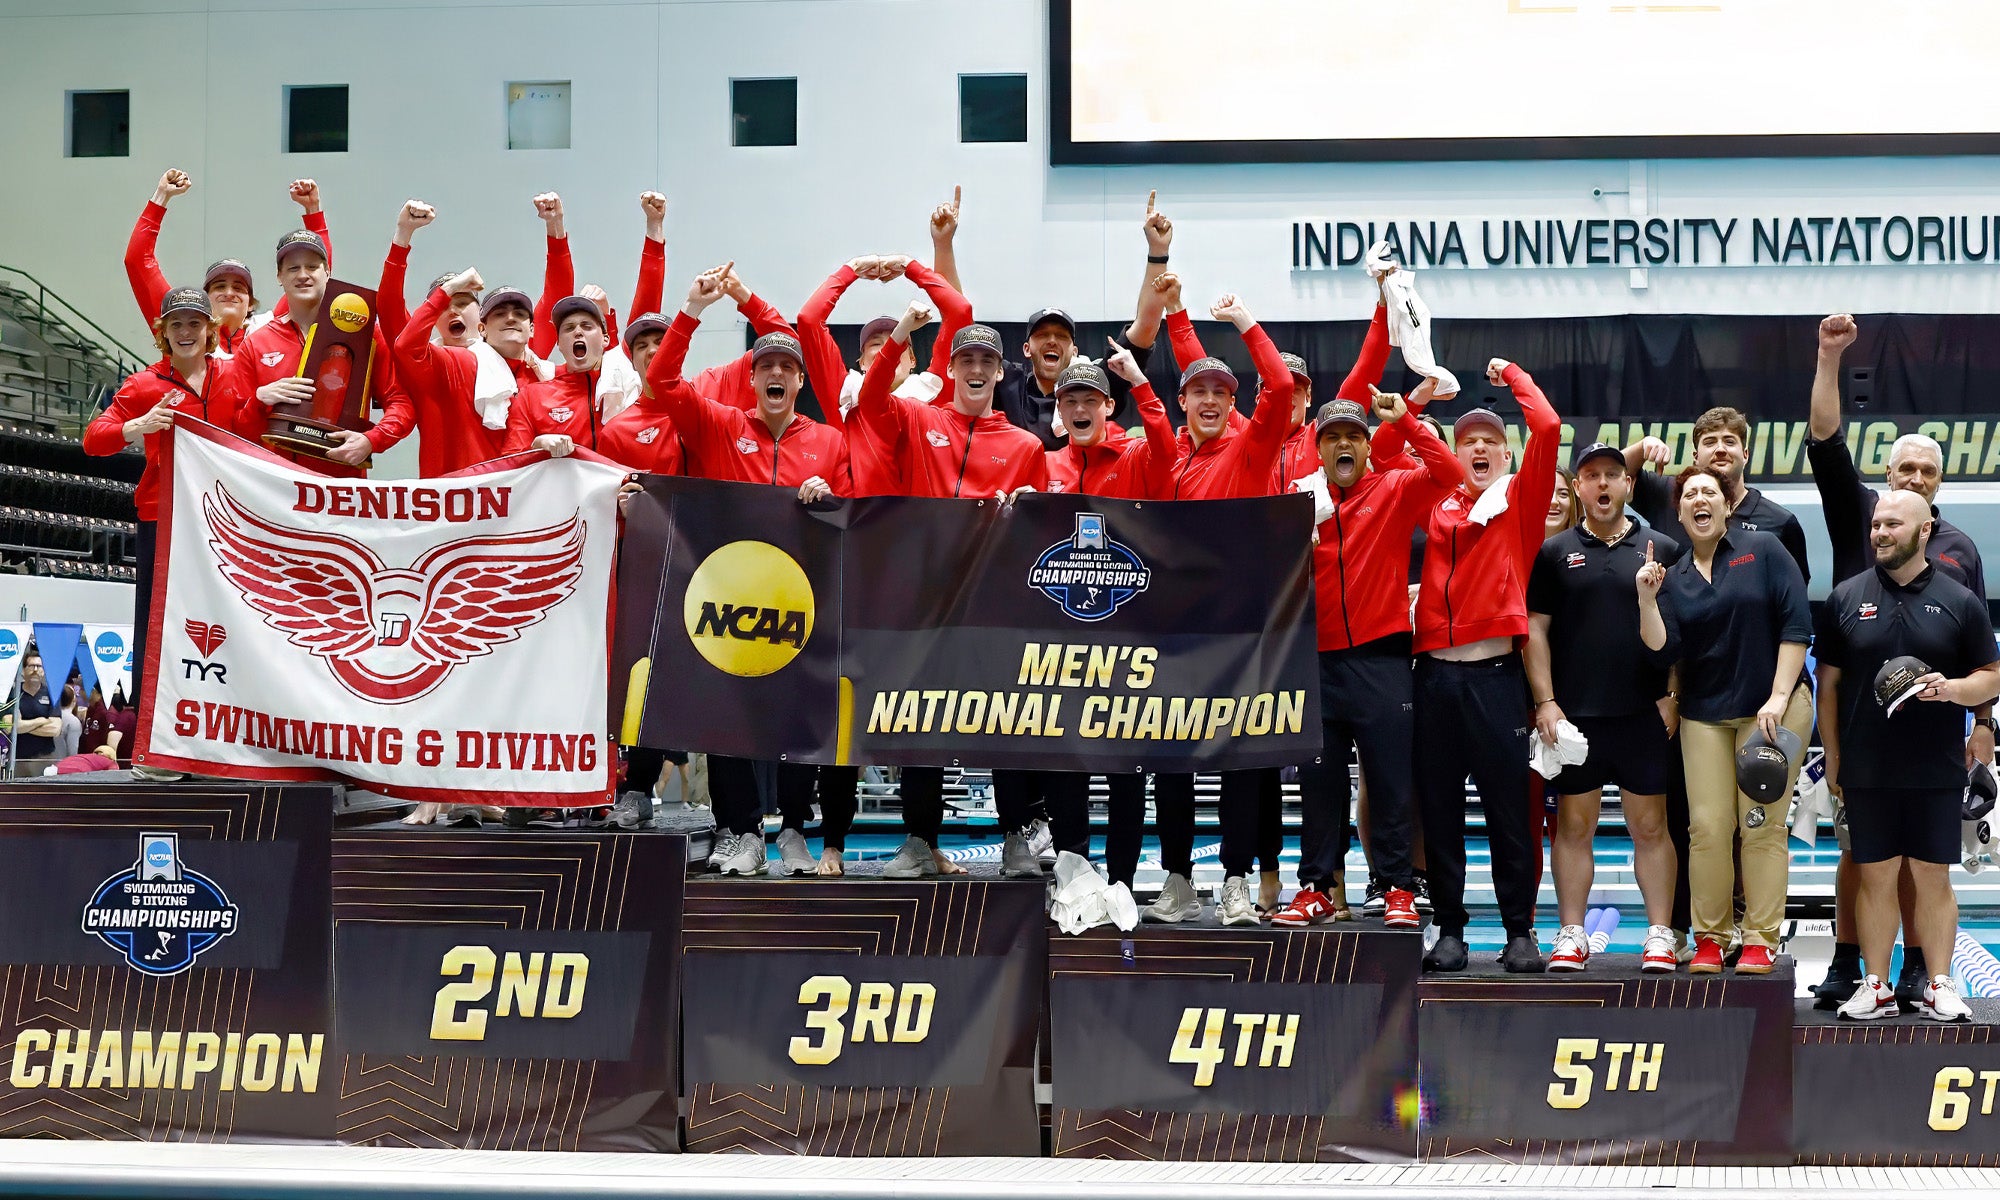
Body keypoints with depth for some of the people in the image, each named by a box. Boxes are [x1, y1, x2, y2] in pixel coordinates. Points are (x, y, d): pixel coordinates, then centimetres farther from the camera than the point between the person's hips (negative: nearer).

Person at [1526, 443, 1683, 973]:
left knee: (1650, 825, 2)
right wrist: (1544, 701, -2)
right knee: (1574, 825, 3)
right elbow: (1535, 630, 4)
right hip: (1573, 711, 0)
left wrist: (1660, 644, -7)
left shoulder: (1661, 550, 8)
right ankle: (1571, 935, 9)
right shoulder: (1554, 552, 7)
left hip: (1642, 712, 0)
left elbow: (1680, 632, 9)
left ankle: (1660, 935, 7)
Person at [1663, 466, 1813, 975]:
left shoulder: (1763, 550, 1)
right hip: (1703, 713, 3)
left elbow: (1796, 623, -5)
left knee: (1762, 825, -4)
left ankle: (1760, 941, 1)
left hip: (1772, 707, -3)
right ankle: (1709, 939, 5)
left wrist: (1779, 697, -12)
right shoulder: (1673, 576, 9)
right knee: (1707, 827, -4)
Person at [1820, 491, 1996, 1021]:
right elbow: (1829, 683, 9)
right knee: (1874, 877, 5)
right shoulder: (1846, 598, 5)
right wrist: (1832, 757, 6)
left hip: (1936, 771, -1)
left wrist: (1950, 688, -15)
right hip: (1866, 771, 1)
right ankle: (1876, 987, 11)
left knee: (1933, 877, 4)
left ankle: (1938, 986, 11)